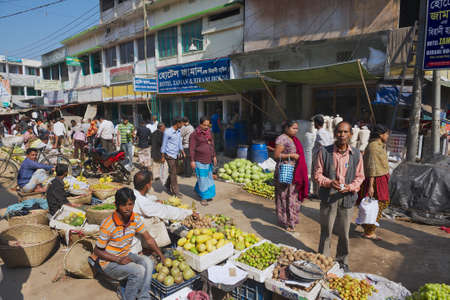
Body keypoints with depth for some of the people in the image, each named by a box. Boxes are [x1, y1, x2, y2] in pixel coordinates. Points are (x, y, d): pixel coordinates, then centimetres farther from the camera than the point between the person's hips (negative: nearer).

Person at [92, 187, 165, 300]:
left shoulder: (136, 219, -8)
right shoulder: (107, 225, -25)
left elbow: (148, 239, 2)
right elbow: (97, 250, -15)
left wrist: (161, 256, -2)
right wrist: (118, 260, -23)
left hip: (125, 256, 5)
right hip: (109, 262, -5)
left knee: (147, 262, -22)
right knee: (139, 271, -26)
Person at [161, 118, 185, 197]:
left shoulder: (179, 132, 6)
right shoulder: (168, 132, -14)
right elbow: (164, 144, -9)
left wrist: (182, 151, 6)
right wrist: (163, 156, -7)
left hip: (176, 155, 7)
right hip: (170, 155, -7)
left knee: (173, 172, 14)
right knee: (173, 173, -3)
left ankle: (167, 186, 34)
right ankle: (175, 191, 4)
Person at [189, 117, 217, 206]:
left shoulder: (209, 133, 8)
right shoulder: (194, 134, -11)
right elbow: (192, 148, -11)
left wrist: (214, 156, 15)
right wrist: (192, 161, -14)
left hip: (209, 160, 7)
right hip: (199, 161, -7)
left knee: (208, 177, 16)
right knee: (202, 179, 0)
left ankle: (198, 190, 37)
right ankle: (204, 197, 11)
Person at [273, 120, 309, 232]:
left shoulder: (293, 139, 15)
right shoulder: (282, 139, -12)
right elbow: (276, 155, -16)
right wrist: (291, 155, -20)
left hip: (294, 172, 9)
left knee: (293, 195, 13)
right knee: (286, 196, -1)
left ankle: (291, 219, 25)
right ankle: (287, 222, 9)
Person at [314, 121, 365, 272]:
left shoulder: (356, 154, -1)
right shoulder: (324, 152, -6)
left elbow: (360, 176, 5)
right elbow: (317, 173, -1)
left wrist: (351, 187, -14)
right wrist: (329, 182, -19)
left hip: (347, 198, 2)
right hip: (328, 197, -1)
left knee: (344, 233, 14)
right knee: (326, 231, 10)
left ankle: (342, 261, 35)